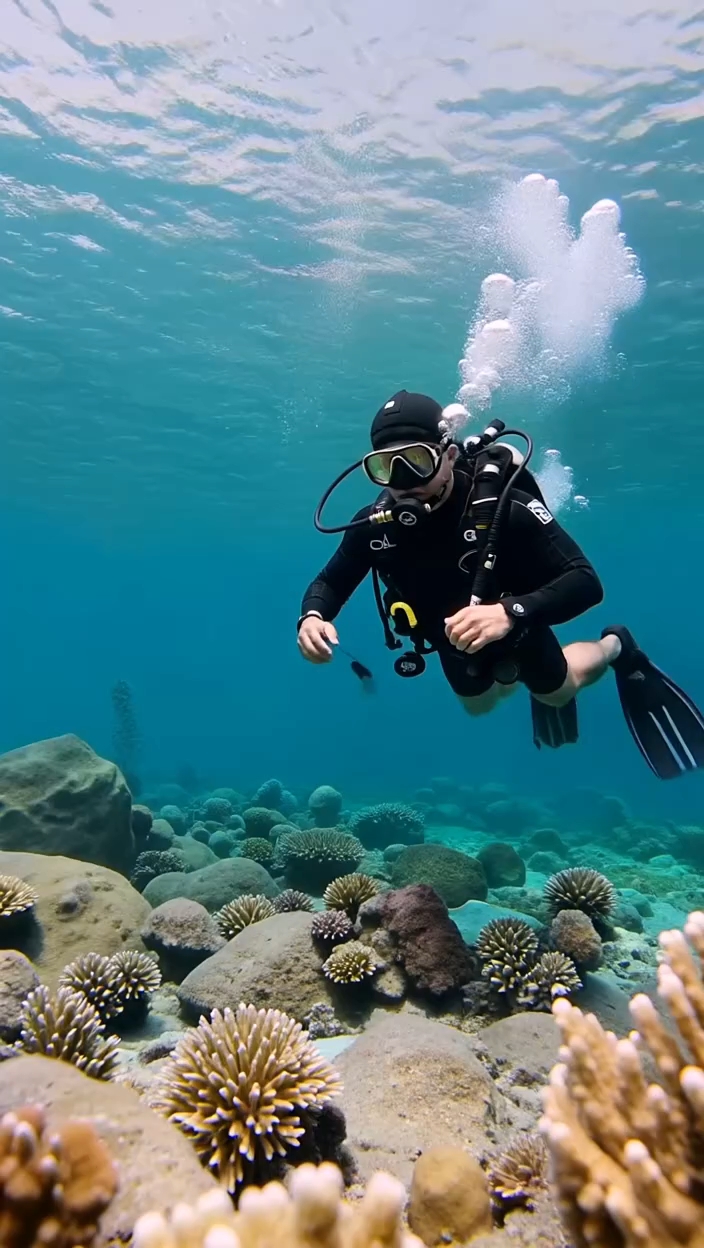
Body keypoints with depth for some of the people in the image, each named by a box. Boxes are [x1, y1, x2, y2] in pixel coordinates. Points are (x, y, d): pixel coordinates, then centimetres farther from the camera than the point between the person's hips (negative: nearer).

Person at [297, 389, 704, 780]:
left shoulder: (502, 506, -40)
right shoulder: (374, 524, -28)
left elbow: (586, 582, -42)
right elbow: (330, 582, -13)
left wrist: (510, 612, -60)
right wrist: (313, 617, -37)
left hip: (514, 626, -4)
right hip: (452, 640, 4)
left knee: (558, 692, 23)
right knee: (478, 705, 32)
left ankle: (617, 648, 53)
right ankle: (516, 677, 64)